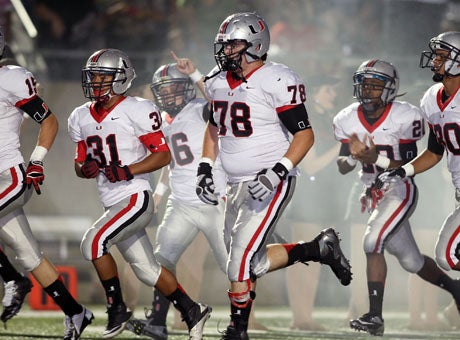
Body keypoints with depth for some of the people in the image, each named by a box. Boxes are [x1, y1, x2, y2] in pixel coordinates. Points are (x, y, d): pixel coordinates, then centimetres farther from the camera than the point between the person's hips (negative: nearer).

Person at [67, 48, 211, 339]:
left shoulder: (136, 111, -12)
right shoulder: (81, 118, 10)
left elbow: (163, 154, -11)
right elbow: (80, 162, 18)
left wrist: (128, 170, -22)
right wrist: (85, 168, -6)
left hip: (136, 198, -7)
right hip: (112, 204, 8)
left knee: (93, 243, -22)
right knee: (148, 270, 10)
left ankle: (117, 309, -8)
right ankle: (192, 312, 25)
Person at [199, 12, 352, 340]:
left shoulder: (277, 82, -17)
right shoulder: (219, 83, 8)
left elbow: (305, 134, -16)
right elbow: (214, 127, 25)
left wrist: (278, 172, -26)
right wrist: (205, 168, 13)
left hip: (270, 185, -9)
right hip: (237, 186, 9)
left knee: (242, 259, -15)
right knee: (251, 263, 12)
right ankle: (320, 248, 24)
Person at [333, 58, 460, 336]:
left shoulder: (404, 118, -17)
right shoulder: (348, 120, -3)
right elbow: (342, 166, 2)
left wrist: (375, 159, -31)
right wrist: (354, 157, -22)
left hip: (401, 191, -6)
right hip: (374, 195, 6)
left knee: (373, 243, -25)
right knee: (411, 261, 14)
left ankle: (375, 317, -21)